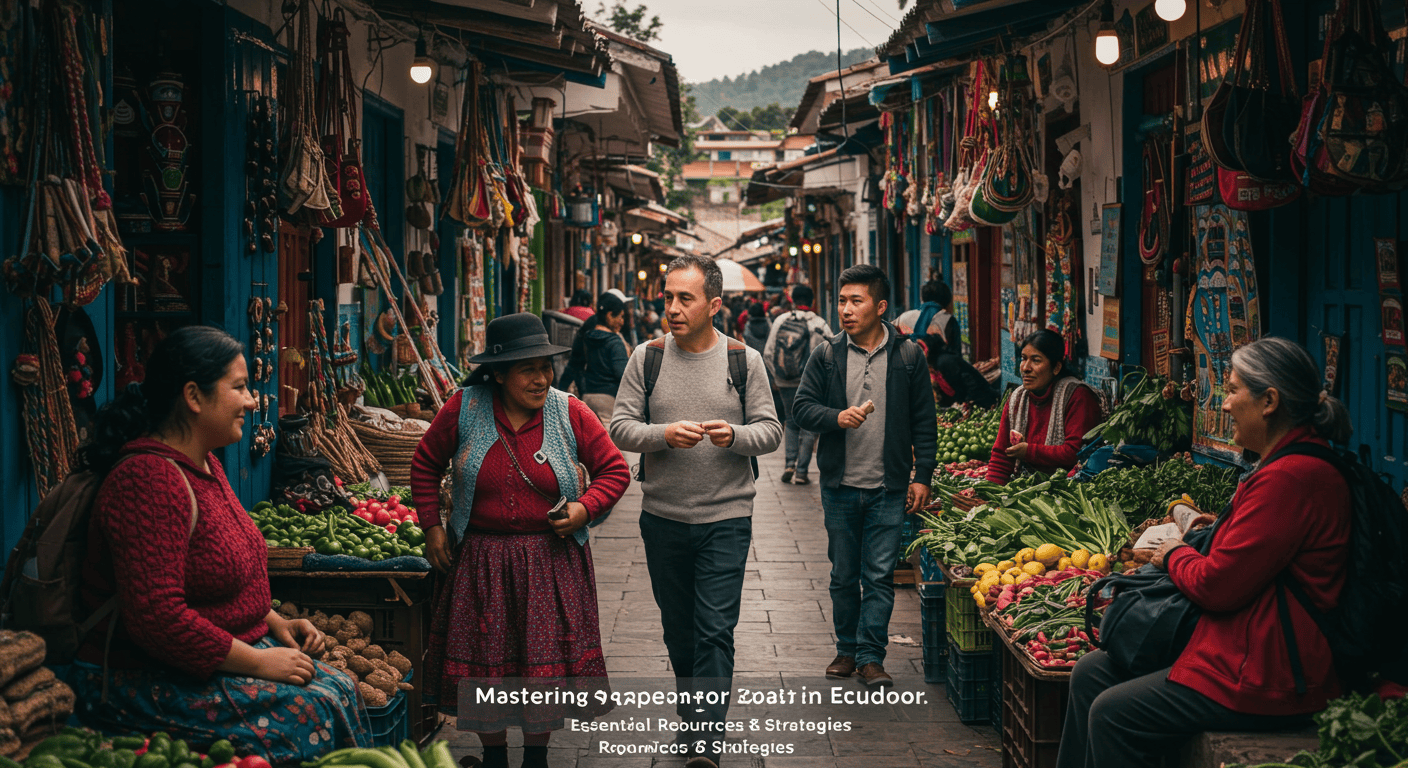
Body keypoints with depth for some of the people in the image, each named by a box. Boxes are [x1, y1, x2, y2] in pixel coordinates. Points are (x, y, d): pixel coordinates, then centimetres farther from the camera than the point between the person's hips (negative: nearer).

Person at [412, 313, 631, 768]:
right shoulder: (465, 409, -6)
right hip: (481, 559, 0)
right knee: (483, 662, 7)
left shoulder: (569, 413, -5)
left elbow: (614, 470, 4)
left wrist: (586, 508, -13)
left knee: (547, 661, 3)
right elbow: (425, 465, 9)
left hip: (551, 563, 0)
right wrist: (432, 525, 4)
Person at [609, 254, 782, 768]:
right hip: (662, 517, 2)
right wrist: (665, 434, -19)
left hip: (726, 518, -2)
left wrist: (735, 435, -19)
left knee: (715, 632, -8)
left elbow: (770, 431, 1)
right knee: (678, 628, 15)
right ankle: (692, 711, 34)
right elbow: (620, 428, 0)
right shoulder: (647, 358, 2)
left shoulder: (744, 360, 0)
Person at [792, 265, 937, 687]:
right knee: (843, 574, 10)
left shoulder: (907, 356, 0)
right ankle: (847, 649, 23)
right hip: (840, 485, 2)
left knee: (880, 574, -1)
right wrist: (836, 417, -17)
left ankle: (871, 655, 6)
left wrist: (922, 475, 0)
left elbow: (923, 421, 3)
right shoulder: (827, 355, 1)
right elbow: (802, 405, 2)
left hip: (889, 486, -1)